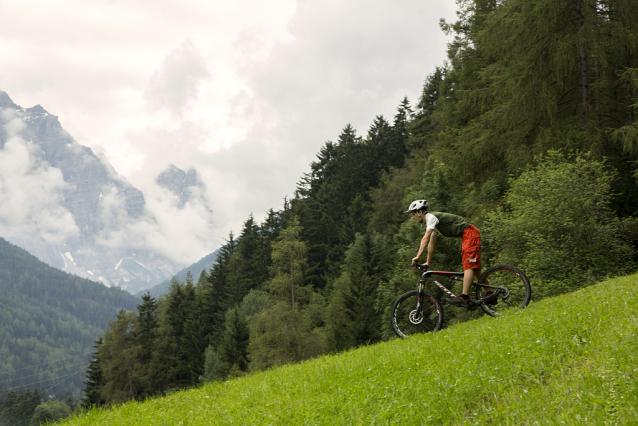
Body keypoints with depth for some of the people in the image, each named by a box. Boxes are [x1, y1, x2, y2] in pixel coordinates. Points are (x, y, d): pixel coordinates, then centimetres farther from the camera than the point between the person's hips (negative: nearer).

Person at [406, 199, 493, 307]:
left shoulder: (431, 217, -12)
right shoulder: (431, 222, 19)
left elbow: (425, 239, -22)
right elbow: (431, 244, 24)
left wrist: (417, 257, -25)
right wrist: (428, 263, 22)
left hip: (470, 233, -10)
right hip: (468, 235, 10)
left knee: (469, 266, -17)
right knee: (474, 268, 11)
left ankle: (464, 298, -26)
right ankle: (489, 296, 14)